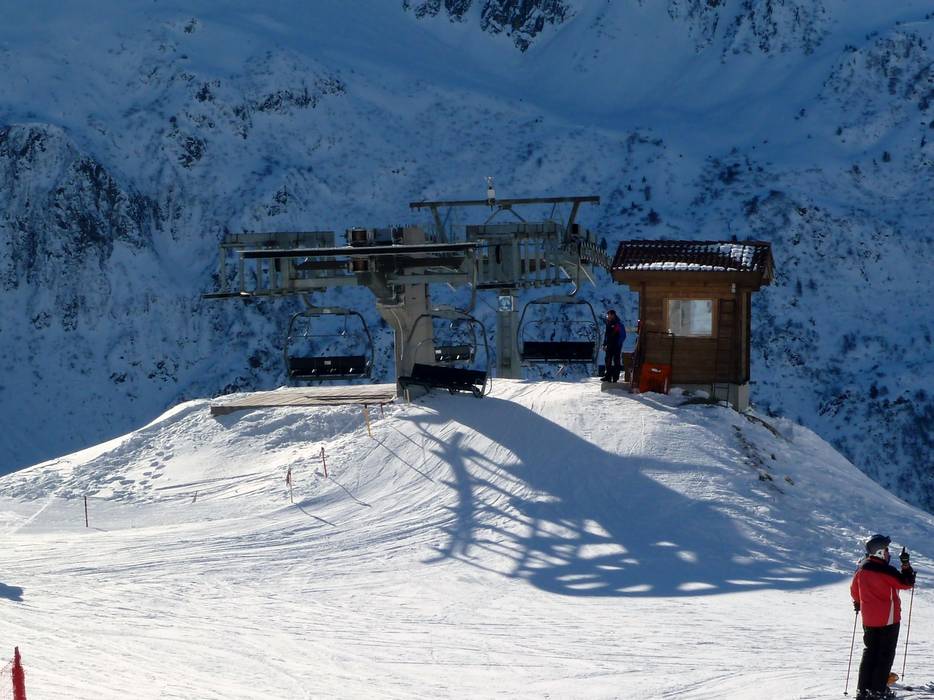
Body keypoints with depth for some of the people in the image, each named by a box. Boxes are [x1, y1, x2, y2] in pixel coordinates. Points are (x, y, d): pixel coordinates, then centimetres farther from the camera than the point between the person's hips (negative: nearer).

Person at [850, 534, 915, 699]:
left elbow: (854, 591, 12)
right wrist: (906, 565, -3)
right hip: (888, 618, -6)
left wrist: (857, 604, 31)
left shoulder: (861, 569, 0)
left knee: (870, 652, 14)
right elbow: (906, 583, -11)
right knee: (885, 654, 5)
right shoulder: (886, 571, -20)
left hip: (868, 619, 6)